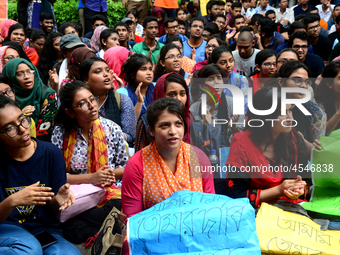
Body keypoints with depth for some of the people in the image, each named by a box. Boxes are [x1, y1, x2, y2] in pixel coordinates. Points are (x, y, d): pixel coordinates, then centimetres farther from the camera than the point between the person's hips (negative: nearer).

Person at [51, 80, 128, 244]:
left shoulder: (112, 129, 2)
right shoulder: (60, 133, -2)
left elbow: (124, 167, 11)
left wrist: (112, 174, -12)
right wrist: (91, 178, -15)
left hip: (111, 194, 0)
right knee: (69, 230, -31)